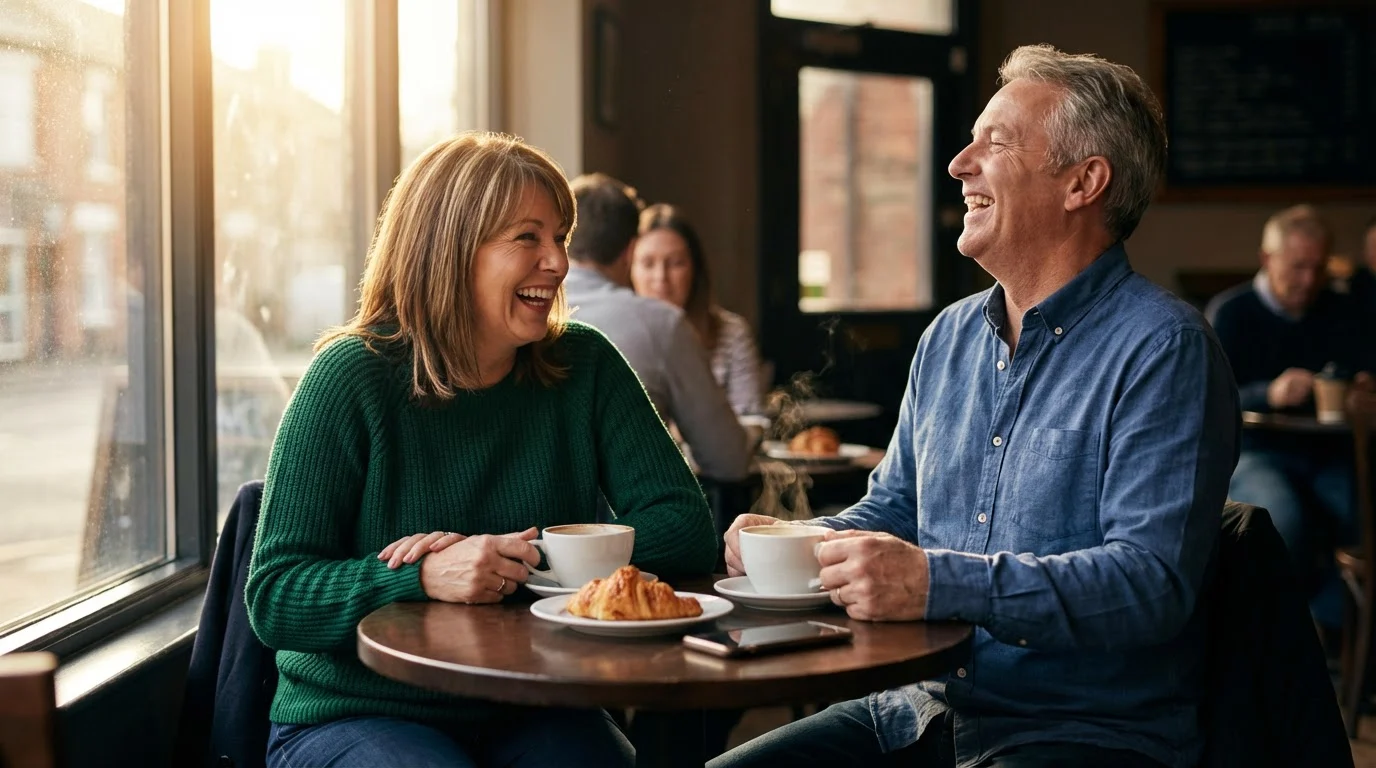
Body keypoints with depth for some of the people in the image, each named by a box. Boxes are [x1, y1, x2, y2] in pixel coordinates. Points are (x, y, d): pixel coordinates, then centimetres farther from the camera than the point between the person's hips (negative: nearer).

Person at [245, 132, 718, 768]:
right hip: (355, 717, -3)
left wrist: (520, 554, -17)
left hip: (532, 715, 4)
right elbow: (273, 597, -11)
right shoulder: (350, 378, -9)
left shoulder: (584, 368, 1)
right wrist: (424, 579, -29)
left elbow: (687, 531, -5)